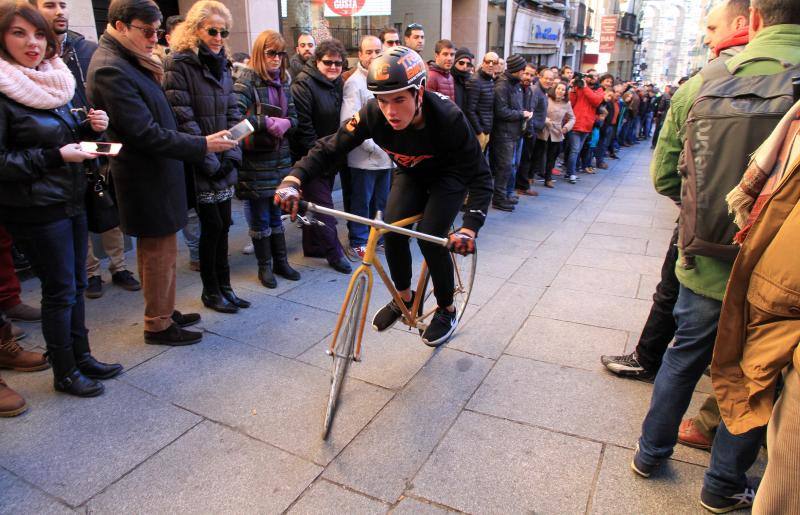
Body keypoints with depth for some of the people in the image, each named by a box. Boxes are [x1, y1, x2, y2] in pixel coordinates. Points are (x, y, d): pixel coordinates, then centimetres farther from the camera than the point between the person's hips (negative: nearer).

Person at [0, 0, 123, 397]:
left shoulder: (52, 82, 9)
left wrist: (93, 128, -3)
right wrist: (55, 156, -22)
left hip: (71, 200, 7)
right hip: (35, 209, -7)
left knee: (76, 283, 15)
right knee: (59, 289, 2)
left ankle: (81, 356, 30)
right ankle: (64, 373, 19)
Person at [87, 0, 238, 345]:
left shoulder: (129, 61, 11)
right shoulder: (110, 69, -20)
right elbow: (146, 134, -24)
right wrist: (202, 145, -22)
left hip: (155, 172, 10)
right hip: (147, 178, -10)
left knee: (157, 248, 17)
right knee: (160, 251, 1)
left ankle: (164, 312, 32)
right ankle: (158, 325, 17)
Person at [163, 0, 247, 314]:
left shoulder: (222, 65, 12)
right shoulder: (179, 65, -9)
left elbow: (233, 113, 10)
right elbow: (183, 119, -15)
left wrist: (232, 155, -2)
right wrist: (209, 161, -15)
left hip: (224, 165, 6)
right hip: (200, 166, -6)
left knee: (223, 224, 10)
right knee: (212, 226, 0)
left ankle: (224, 286, 23)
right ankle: (210, 291, 17)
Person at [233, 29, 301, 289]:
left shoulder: (283, 81, 10)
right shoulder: (247, 79, -9)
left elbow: (293, 116, 9)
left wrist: (284, 123, -12)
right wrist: (267, 123, -20)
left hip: (280, 158, 5)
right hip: (255, 160, -5)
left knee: (276, 215, 15)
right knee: (259, 218, 6)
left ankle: (281, 262, 26)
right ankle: (264, 266, 20)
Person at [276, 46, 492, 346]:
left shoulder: (448, 118, -37)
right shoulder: (373, 114, -29)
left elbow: (480, 177, -35)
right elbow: (329, 148, -24)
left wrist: (470, 227, -48)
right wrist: (293, 180, -40)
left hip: (450, 176, -3)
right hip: (411, 174, 4)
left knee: (430, 237, -20)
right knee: (392, 229, -17)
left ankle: (447, 310, 5)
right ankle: (404, 296, 10)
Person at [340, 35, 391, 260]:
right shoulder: (354, 83, -10)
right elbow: (350, 121, -18)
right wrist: (372, 146, -17)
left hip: (385, 155, 7)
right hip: (364, 157, -7)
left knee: (381, 201, 16)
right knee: (361, 202, 3)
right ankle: (358, 243, 15)